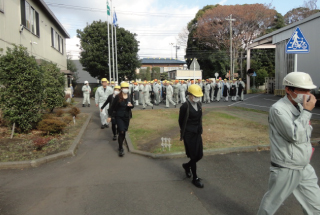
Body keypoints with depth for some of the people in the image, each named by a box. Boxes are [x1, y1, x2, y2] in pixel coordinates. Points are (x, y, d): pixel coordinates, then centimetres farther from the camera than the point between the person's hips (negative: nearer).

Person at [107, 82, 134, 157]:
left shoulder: (129, 97, 3)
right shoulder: (118, 97, -9)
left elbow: (133, 106, 10)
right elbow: (112, 106, -4)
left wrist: (131, 105, -15)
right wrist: (110, 116, -5)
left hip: (127, 117, 4)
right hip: (119, 117, -4)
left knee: (124, 132, 12)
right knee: (121, 132, -12)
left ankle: (121, 145, 34)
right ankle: (121, 149, -2)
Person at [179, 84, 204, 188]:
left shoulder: (199, 104, 5)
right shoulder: (185, 106, -17)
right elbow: (181, 121, -7)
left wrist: (199, 130, 12)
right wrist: (183, 133, 5)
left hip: (198, 133, 7)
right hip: (189, 135, -7)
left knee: (200, 155, 10)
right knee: (193, 156, 2)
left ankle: (187, 165, 39)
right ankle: (195, 178, 19)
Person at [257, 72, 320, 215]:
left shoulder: (300, 106, 6)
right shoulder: (278, 109, -19)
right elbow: (295, 136, -28)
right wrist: (307, 111, -21)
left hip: (305, 169, 8)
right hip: (285, 170, -7)